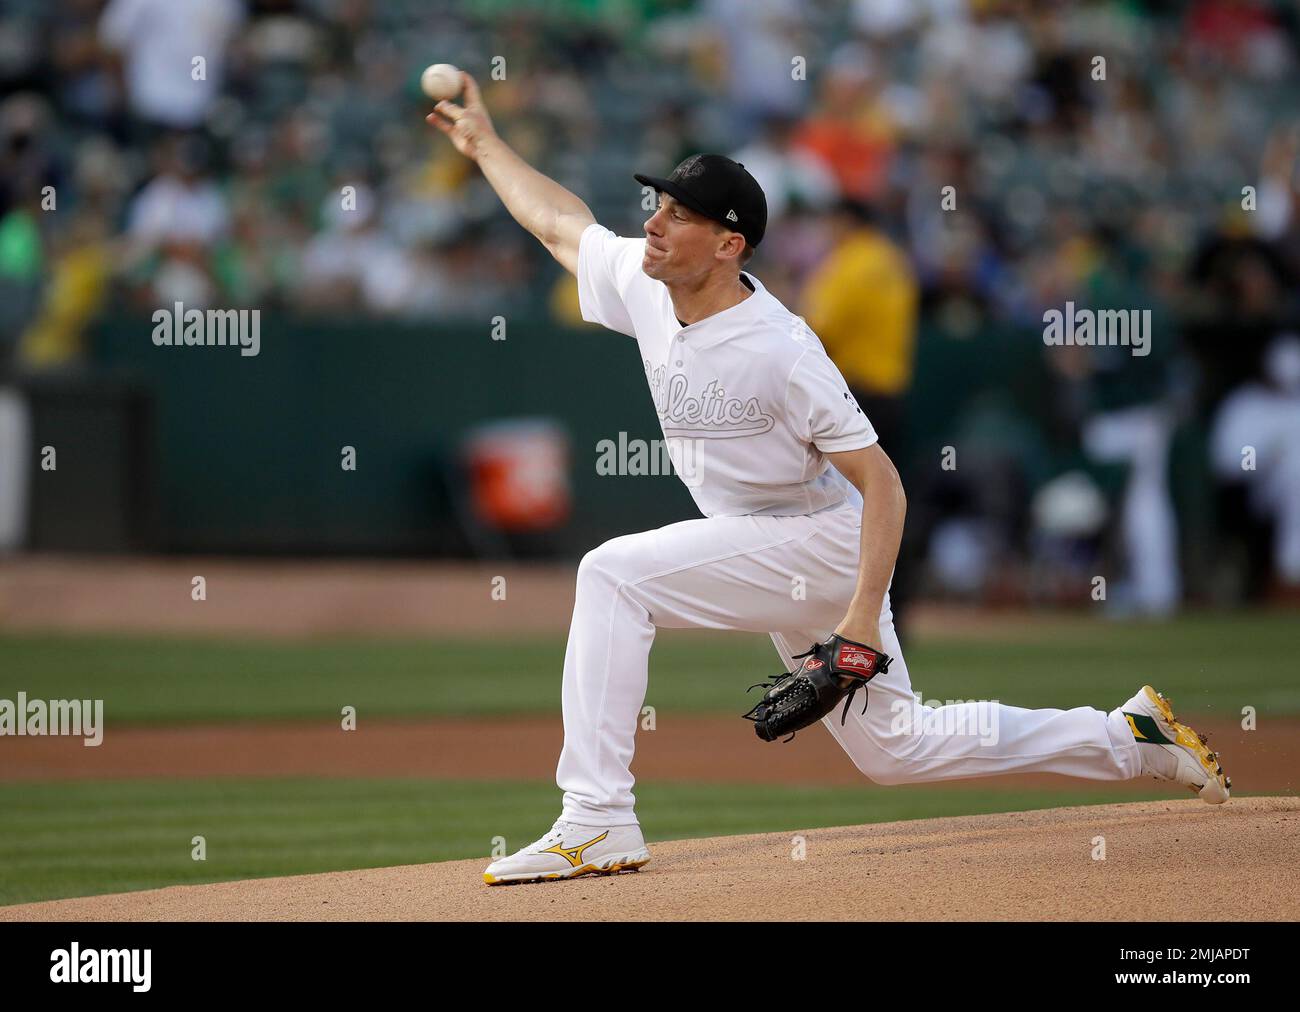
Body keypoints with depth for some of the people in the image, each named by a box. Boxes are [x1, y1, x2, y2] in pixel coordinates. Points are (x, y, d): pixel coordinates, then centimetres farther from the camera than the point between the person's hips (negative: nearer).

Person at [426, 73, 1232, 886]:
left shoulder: (780, 350, -27)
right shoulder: (644, 287, -5)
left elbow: (883, 482, -24)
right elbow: (559, 222, 16)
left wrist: (864, 614, -30)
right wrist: (485, 143, 22)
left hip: (824, 543, -9)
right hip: (770, 551, 9)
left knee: (614, 573, -21)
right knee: (894, 747, 17)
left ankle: (596, 822, -22)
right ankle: (1131, 739, 29)